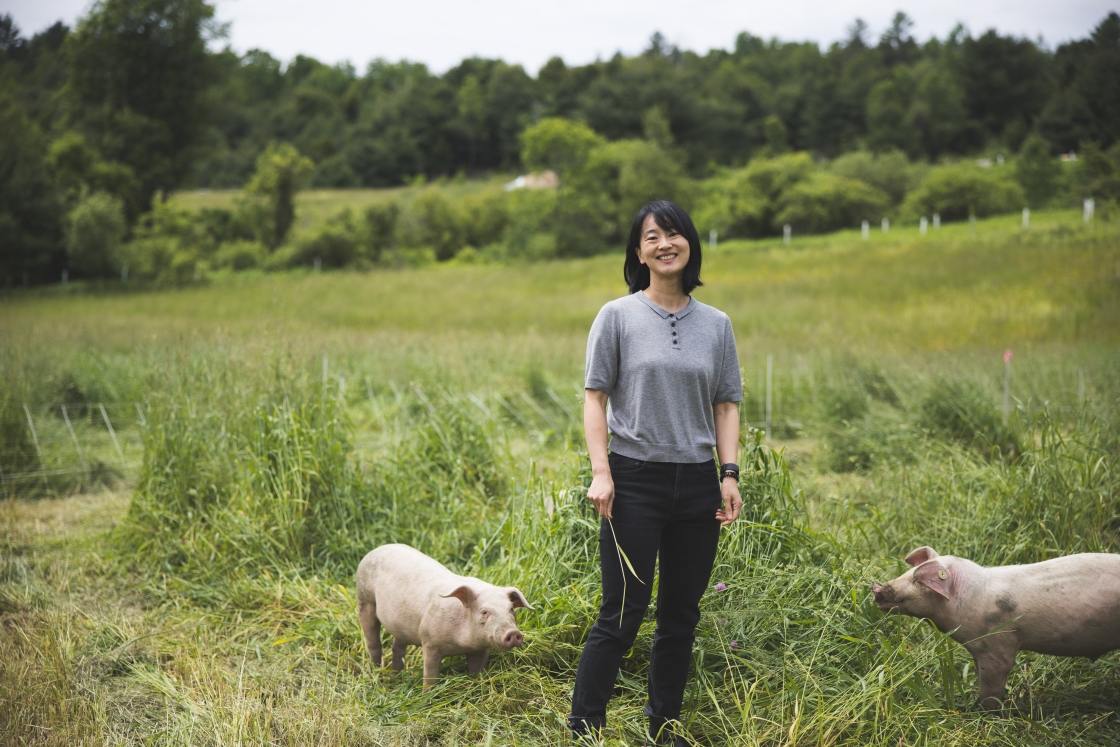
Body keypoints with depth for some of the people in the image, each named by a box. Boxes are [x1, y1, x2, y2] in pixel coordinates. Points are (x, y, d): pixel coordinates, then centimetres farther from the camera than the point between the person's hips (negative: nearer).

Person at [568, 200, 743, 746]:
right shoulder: (618, 316, 1)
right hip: (635, 481, -4)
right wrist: (600, 472, -11)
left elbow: (726, 405, 11)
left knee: (681, 617, 10)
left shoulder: (716, 325, 10)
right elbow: (596, 397, -1)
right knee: (622, 615, -6)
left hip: (697, 484, 4)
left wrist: (730, 474, 1)